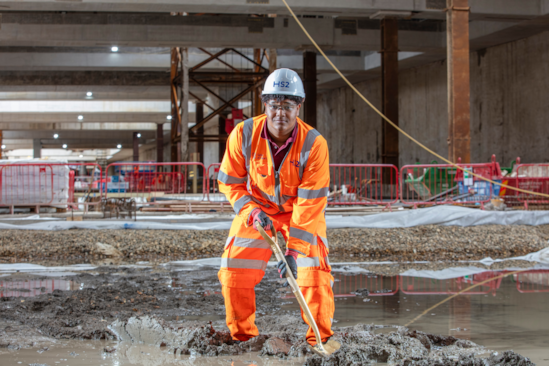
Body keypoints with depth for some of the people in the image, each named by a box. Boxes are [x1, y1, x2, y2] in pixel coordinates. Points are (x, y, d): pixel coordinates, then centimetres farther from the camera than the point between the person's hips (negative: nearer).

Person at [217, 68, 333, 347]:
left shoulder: (314, 144, -27)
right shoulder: (243, 134, -21)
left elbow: (310, 203, -27)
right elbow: (229, 181, -8)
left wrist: (294, 250, -32)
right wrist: (251, 211, -24)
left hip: (302, 208, -2)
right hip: (256, 207, 2)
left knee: (314, 269, -16)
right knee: (233, 270, -7)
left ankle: (321, 338, 3)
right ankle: (242, 336, 14)